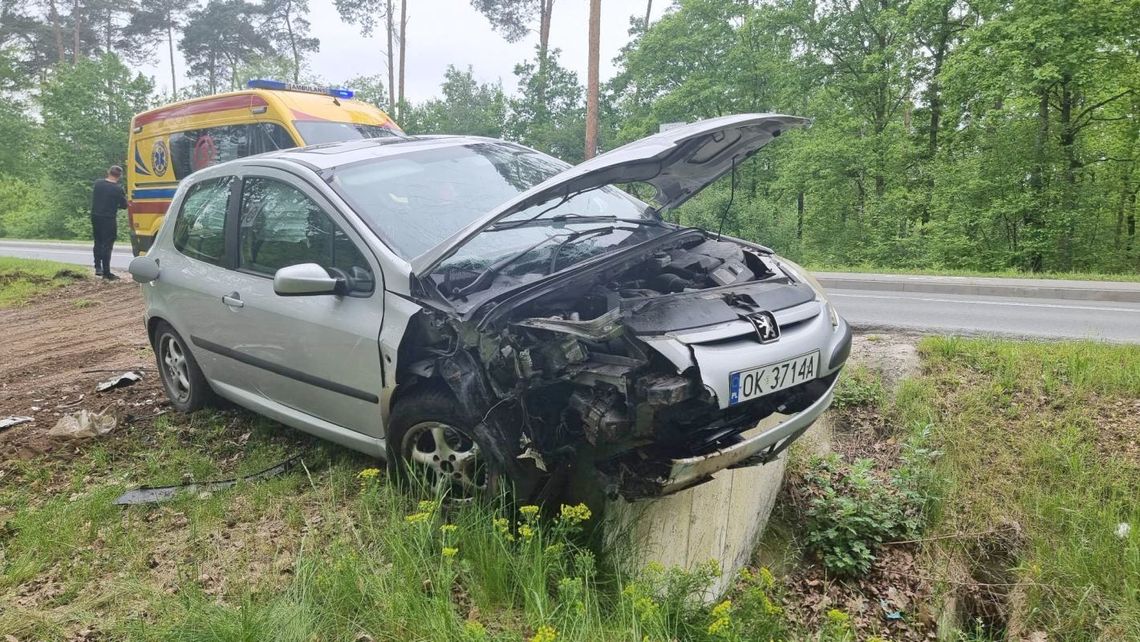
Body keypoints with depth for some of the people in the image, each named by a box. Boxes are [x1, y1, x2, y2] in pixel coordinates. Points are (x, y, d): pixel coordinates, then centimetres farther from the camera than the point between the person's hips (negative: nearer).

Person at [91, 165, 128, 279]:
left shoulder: (98, 183, 1)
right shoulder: (118, 189, -14)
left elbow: (93, 197, 12)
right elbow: (124, 205, -5)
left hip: (95, 217, 5)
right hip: (109, 219, -5)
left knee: (98, 242, 19)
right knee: (107, 245, -1)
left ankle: (98, 267, 17)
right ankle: (106, 272, 1)